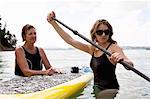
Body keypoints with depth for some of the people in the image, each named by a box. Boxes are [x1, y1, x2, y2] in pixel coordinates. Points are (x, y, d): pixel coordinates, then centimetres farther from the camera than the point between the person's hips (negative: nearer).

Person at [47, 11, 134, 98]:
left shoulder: (114, 47, -10)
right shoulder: (93, 49, 7)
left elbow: (130, 65, -24)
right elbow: (70, 40, 7)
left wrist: (122, 60, -48)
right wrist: (53, 22, 5)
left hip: (109, 89, -6)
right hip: (97, 88, 6)